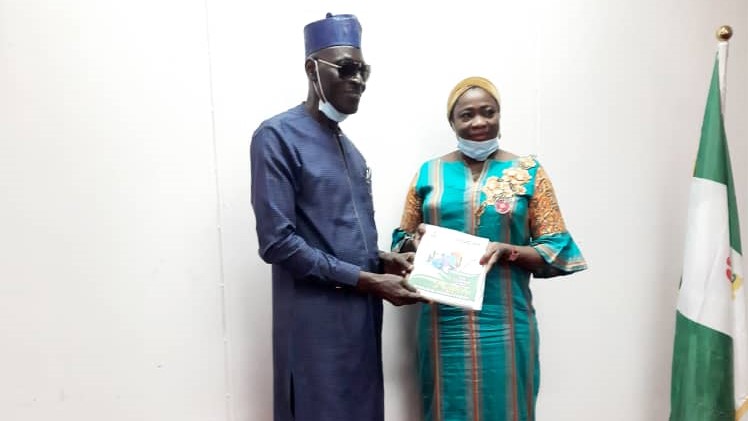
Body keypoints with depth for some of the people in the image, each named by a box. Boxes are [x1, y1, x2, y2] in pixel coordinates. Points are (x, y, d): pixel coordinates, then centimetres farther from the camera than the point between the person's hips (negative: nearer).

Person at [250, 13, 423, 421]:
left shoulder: (347, 146, 13)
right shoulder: (278, 136, -11)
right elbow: (277, 242, -18)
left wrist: (384, 260, 0)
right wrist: (369, 281, -17)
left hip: (361, 316, 8)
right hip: (317, 321, -7)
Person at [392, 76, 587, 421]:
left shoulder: (528, 173, 0)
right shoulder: (429, 173, 5)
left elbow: (556, 250, -1)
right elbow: (401, 241, 10)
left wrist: (507, 251, -18)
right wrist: (415, 241, -12)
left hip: (505, 323, -1)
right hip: (444, 322, 1)